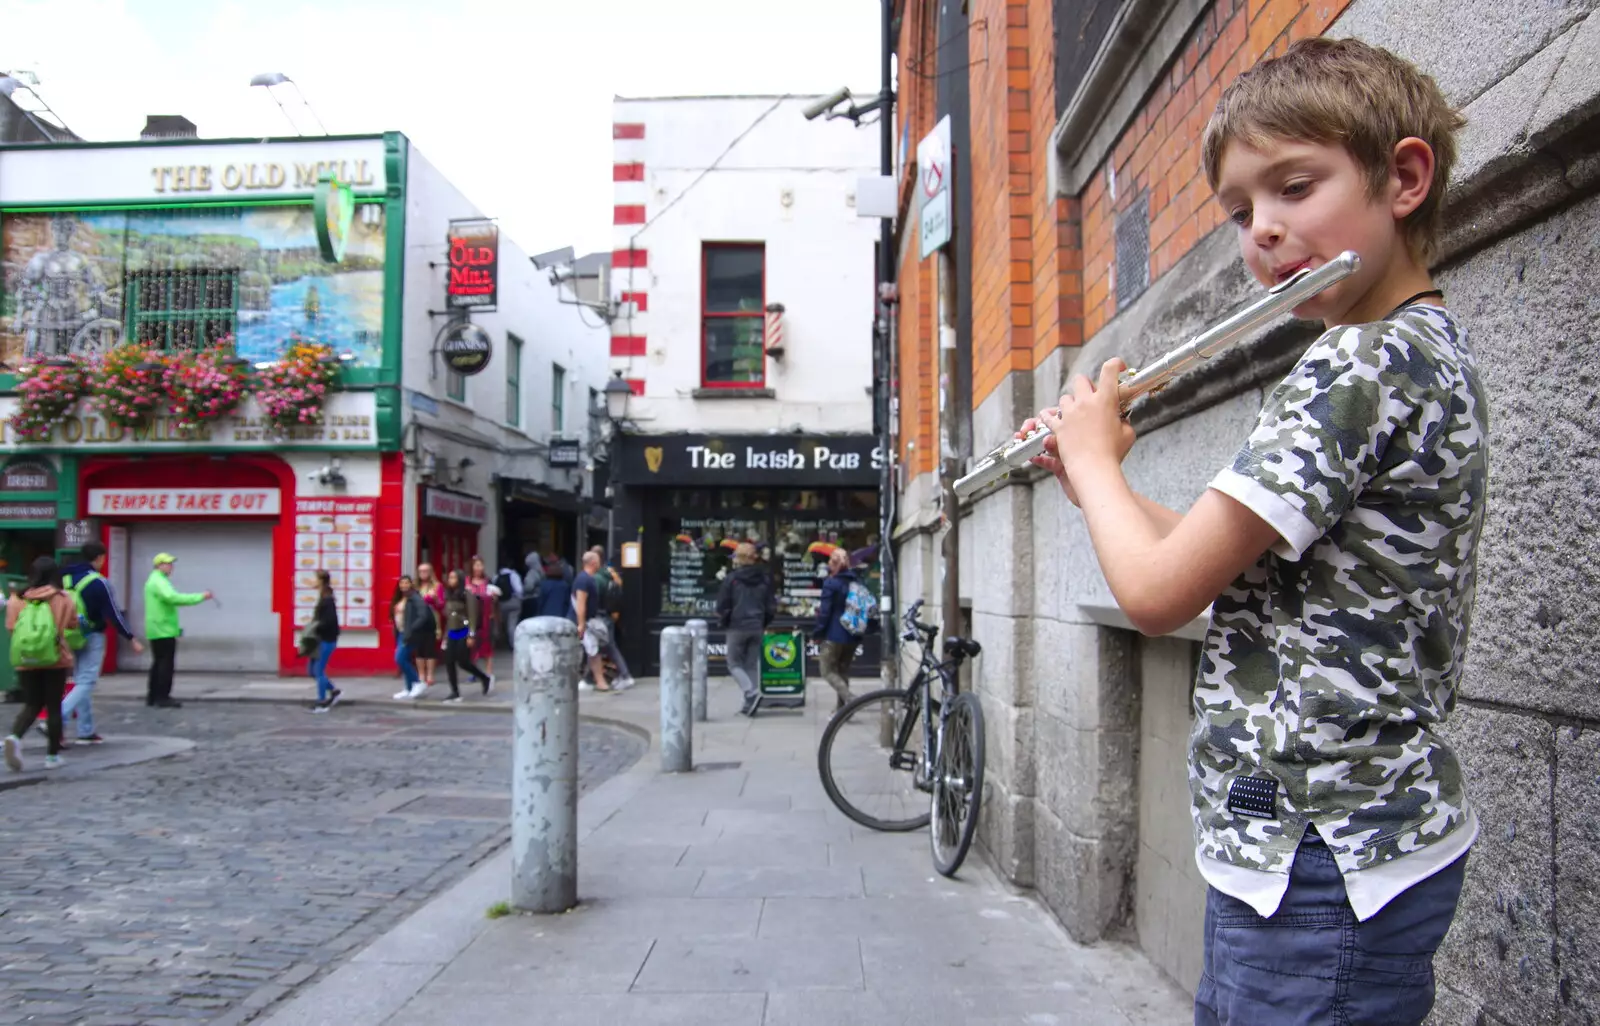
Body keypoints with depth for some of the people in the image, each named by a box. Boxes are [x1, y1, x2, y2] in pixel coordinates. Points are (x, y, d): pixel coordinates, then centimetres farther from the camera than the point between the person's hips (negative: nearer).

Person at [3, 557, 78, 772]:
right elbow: (73, 624, 3)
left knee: (31, 705, 13)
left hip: (26, 661, 2)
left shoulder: (17, 599, -1)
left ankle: (14, 737, -15)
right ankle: (53, 754, 12)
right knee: (53, 706, 8)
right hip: (55, 659, -2)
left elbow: (11, 627, 3)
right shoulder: (64, 599, -4)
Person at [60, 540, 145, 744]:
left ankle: (86, 731, 19)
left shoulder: (65, 578, 6)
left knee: (81, 682, 15)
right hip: (91, 638, -7)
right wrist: (132, 639, -6)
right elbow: (113, 614, -13)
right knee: (86, 683, -2)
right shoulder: (99, 582, -13)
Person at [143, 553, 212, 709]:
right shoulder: (159, 581, -15)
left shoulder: (154, 580, 20)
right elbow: (173, 598, -31)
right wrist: (200, 596, -31)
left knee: (159, 663, 14)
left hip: (157, 630, 11)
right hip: (164, 630, -11)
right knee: (167, 664, -8)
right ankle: (163, 698, -7)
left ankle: (153, 696, 18)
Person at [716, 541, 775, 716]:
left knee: (734, 663, 7)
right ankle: (750, 705, 8)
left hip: (737, 627, -4)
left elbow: (722, 606, -7)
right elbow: (771, 606, 8)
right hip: (757, 628, 5)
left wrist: (724, 623, 10)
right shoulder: (765, 578, 5)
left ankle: (751, 693, -14)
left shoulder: (731, 579, -10)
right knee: (753, 664, 11)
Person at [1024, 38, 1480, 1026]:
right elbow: (1225, 559, 16)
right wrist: (1096, 475, 9)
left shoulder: (1368, 362, -21)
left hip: (1327, 864, -10)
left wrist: (1091, 456, -5)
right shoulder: (1429, 354, 11)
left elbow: (1159, 593, -22)